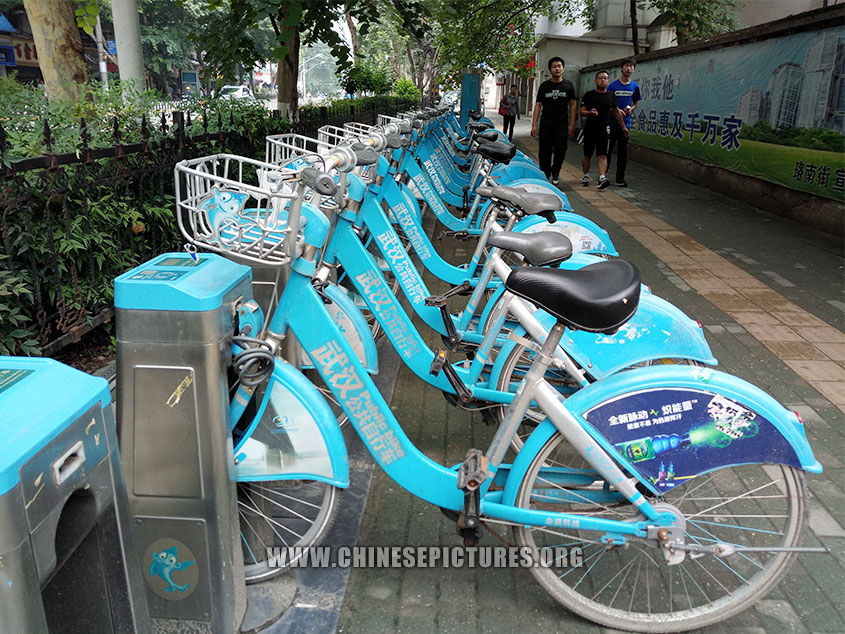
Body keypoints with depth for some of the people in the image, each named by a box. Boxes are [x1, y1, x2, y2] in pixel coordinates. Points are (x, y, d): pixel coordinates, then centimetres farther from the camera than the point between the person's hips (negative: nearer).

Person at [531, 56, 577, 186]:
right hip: (546, 124, 1)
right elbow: (538, 105, 7)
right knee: (544, 151, 0)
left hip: (562, 124, 0)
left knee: (560, 150, -5)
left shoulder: (569, 85, 7)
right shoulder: (544, 86, 8)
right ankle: (545, 175, 14)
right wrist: (534, 124, -1)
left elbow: (572, 105, 7)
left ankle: (555, 171, 20)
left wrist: (572, 125, -1)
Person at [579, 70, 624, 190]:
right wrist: (590, 113, -25)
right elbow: (582, 112, -3)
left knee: (603, 156, -9)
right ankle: (586, 177, 22)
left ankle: (602, 178, -20)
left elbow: (616, 111, 21)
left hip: (604, 130, 1)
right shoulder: (588, 95, 1)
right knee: (587, 155, 8)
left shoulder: (611, 96, 10)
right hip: (590, 129, -1)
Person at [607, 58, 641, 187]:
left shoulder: (635, 86, 6)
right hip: (611, 122, -2)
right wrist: (617, 110, -16)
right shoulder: (613, 85, -2)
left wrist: (631, 109, -7)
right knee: (607, 150, 4)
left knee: (622, 152, 4)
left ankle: (620, 179, 10)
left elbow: (635, 103, 16)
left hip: (625, 123, 2)